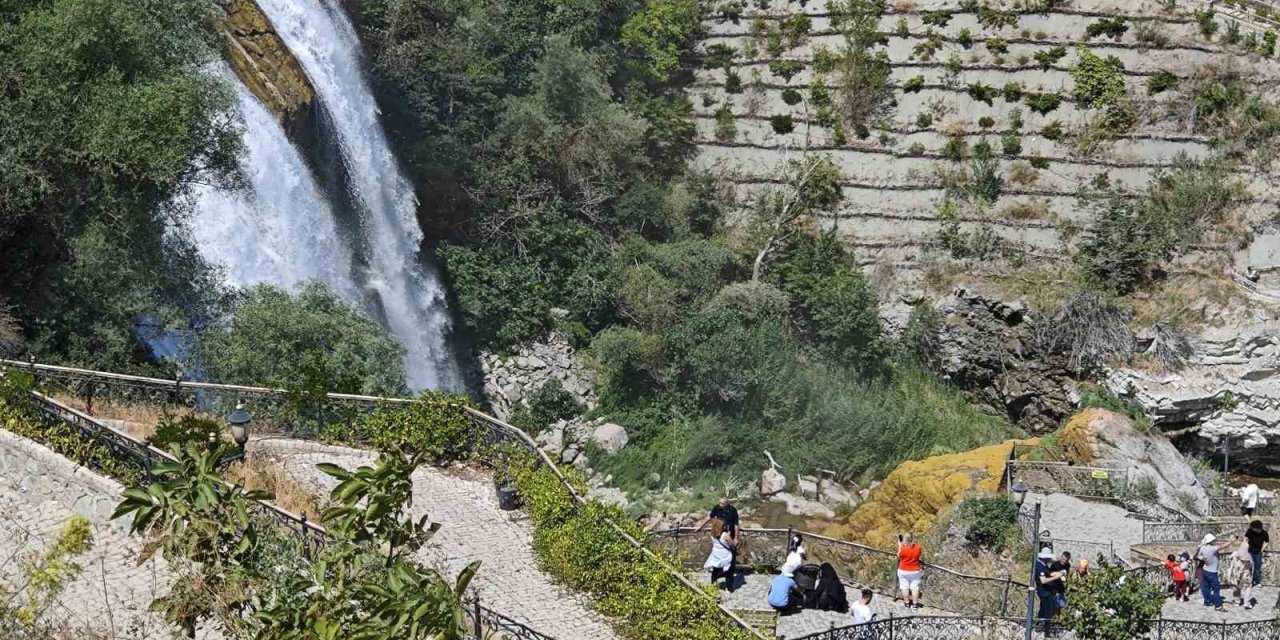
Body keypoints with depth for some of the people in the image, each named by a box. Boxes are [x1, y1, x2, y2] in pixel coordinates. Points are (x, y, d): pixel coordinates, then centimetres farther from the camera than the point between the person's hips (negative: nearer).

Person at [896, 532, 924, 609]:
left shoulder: (903, 549, -21)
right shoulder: (918, 547, -14)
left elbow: (899, 556, -2)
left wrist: (900, 546, 7)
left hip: (903, 571, -2)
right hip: (915, 571, 2)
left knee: (904, 587, 11)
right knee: (915, 587, 11)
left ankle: (907, 603, 17)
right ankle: (915, 603, 15)